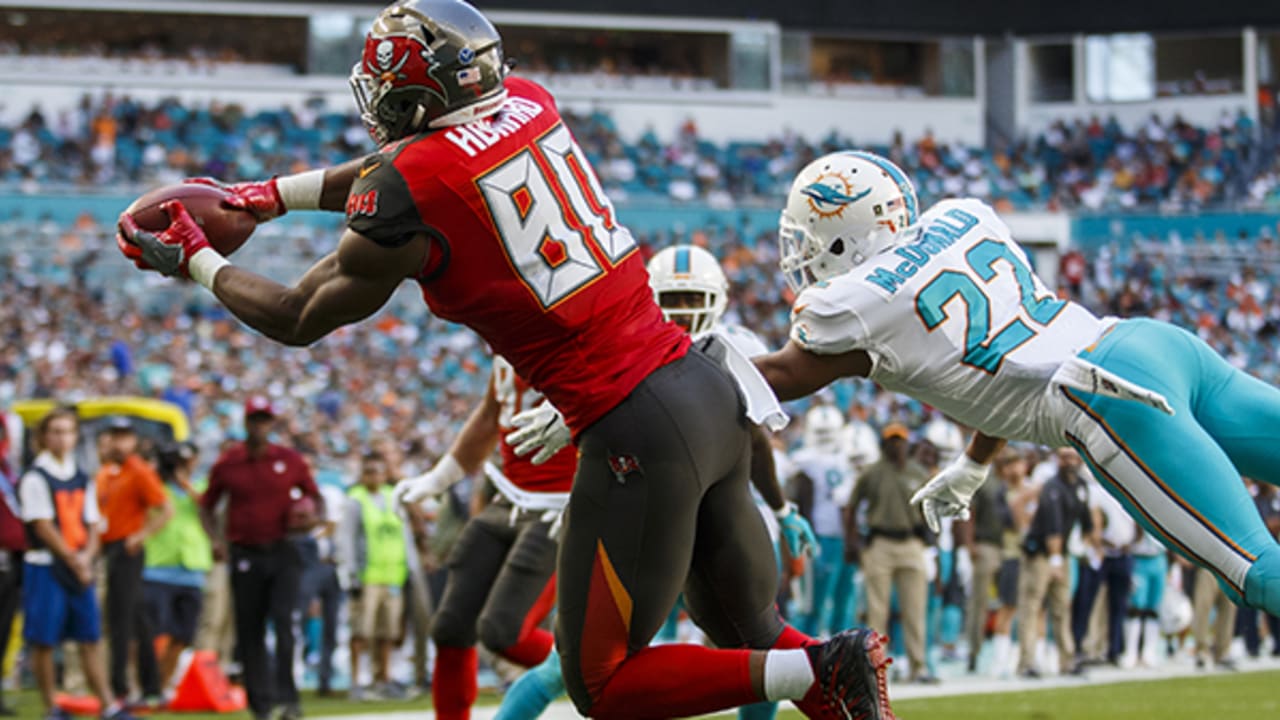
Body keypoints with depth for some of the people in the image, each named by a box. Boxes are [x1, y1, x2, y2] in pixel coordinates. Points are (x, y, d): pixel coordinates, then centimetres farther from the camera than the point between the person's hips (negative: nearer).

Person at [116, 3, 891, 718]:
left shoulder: (407, 197, -11)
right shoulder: (529, 103, 8)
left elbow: (297, 320, 6)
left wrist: (194, 260, 21)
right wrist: (269, 195, 33)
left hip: (637, 435, -7)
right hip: (713, 390, 7)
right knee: (750, 631, 19)